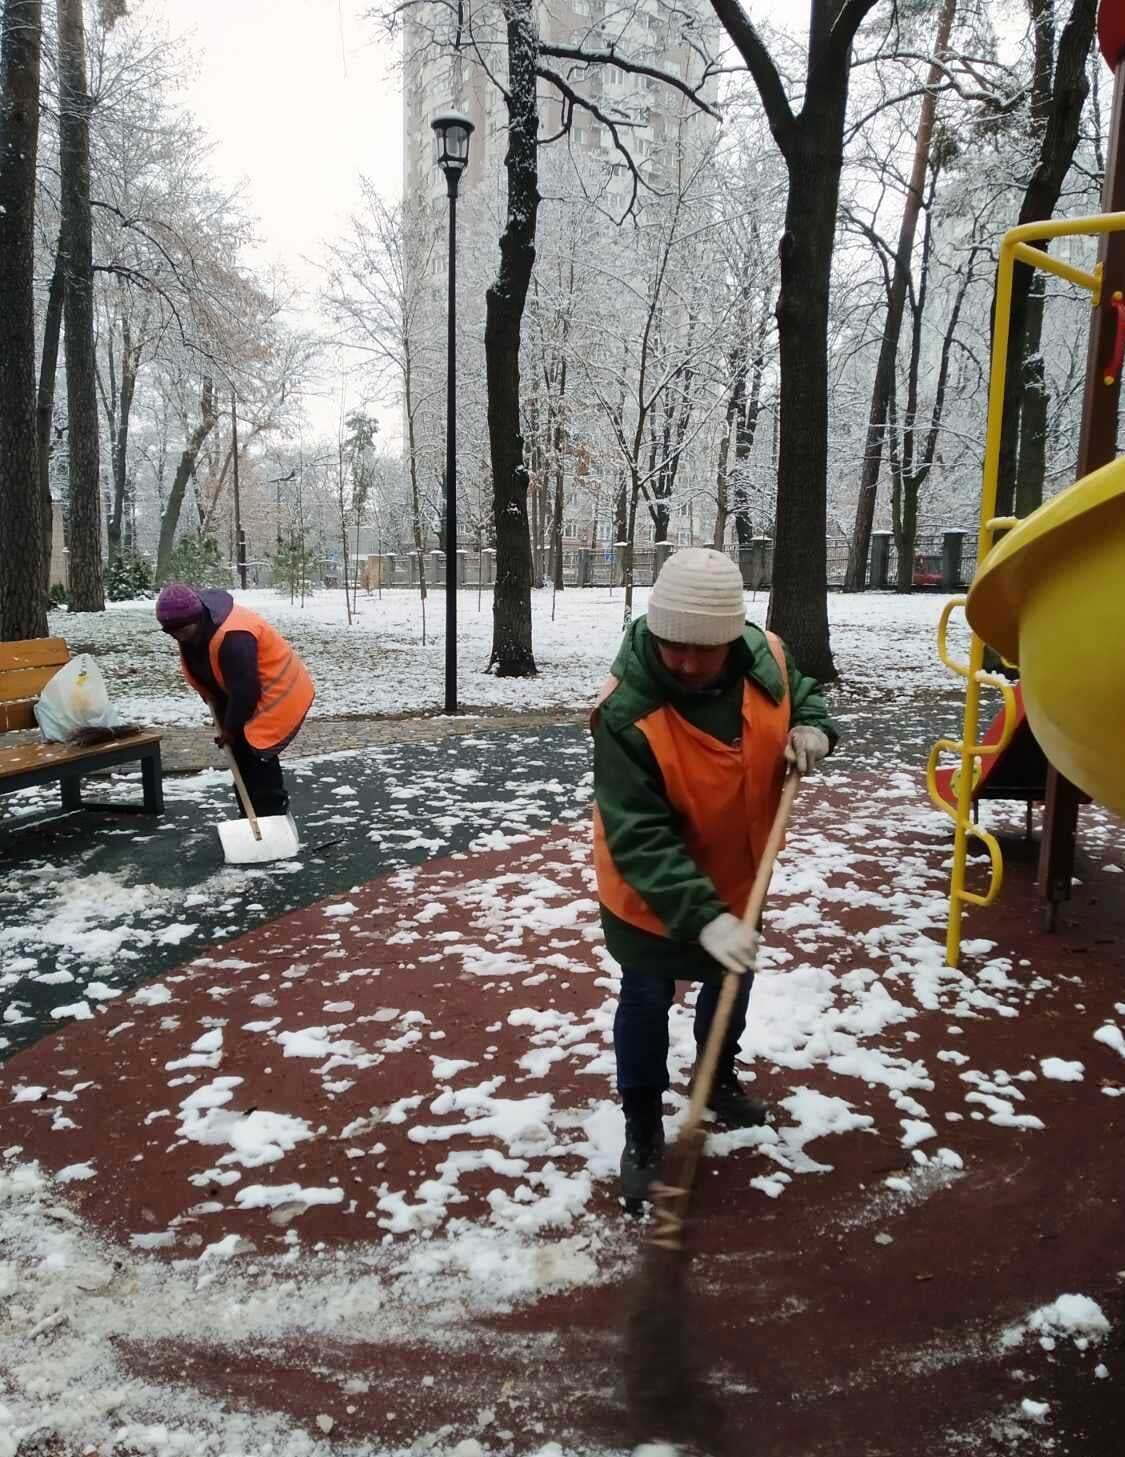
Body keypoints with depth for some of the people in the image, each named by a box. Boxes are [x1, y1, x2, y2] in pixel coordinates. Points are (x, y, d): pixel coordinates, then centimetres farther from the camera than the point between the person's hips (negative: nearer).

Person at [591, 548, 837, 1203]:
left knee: (732, 982, 25)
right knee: (646, 1003, 8)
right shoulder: (626, 712, -34)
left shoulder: (766, 658, -19)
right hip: (649, 893, -5)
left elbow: (805, 695, 6)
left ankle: (720, 1078, 53)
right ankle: (643, 1134, 30)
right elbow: (639, 838, -35)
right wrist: (703, 918, -41)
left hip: (737, 876, 6)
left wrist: (813, 729, -17)